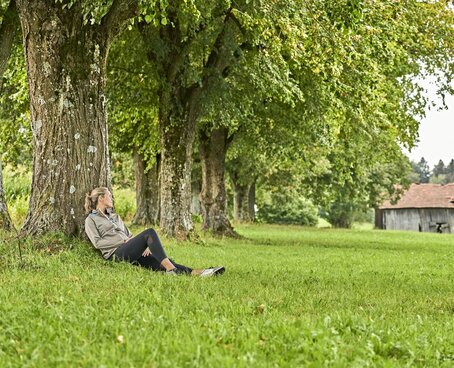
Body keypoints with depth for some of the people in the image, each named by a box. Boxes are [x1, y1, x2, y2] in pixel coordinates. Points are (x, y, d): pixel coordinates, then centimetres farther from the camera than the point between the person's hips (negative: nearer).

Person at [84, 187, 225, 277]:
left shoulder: (114, 216, 31)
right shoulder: (91, 220, 9)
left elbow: (129, 235, 27)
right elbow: (97, 242, -4)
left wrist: (143, 245, 5)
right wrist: (123, 240, -9)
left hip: (131, 253, 7)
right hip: (116, 254, -7)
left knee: (162, 263, -19)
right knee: (149, 232, -28)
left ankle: (196, 273, -38)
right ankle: (171, 269, -40)